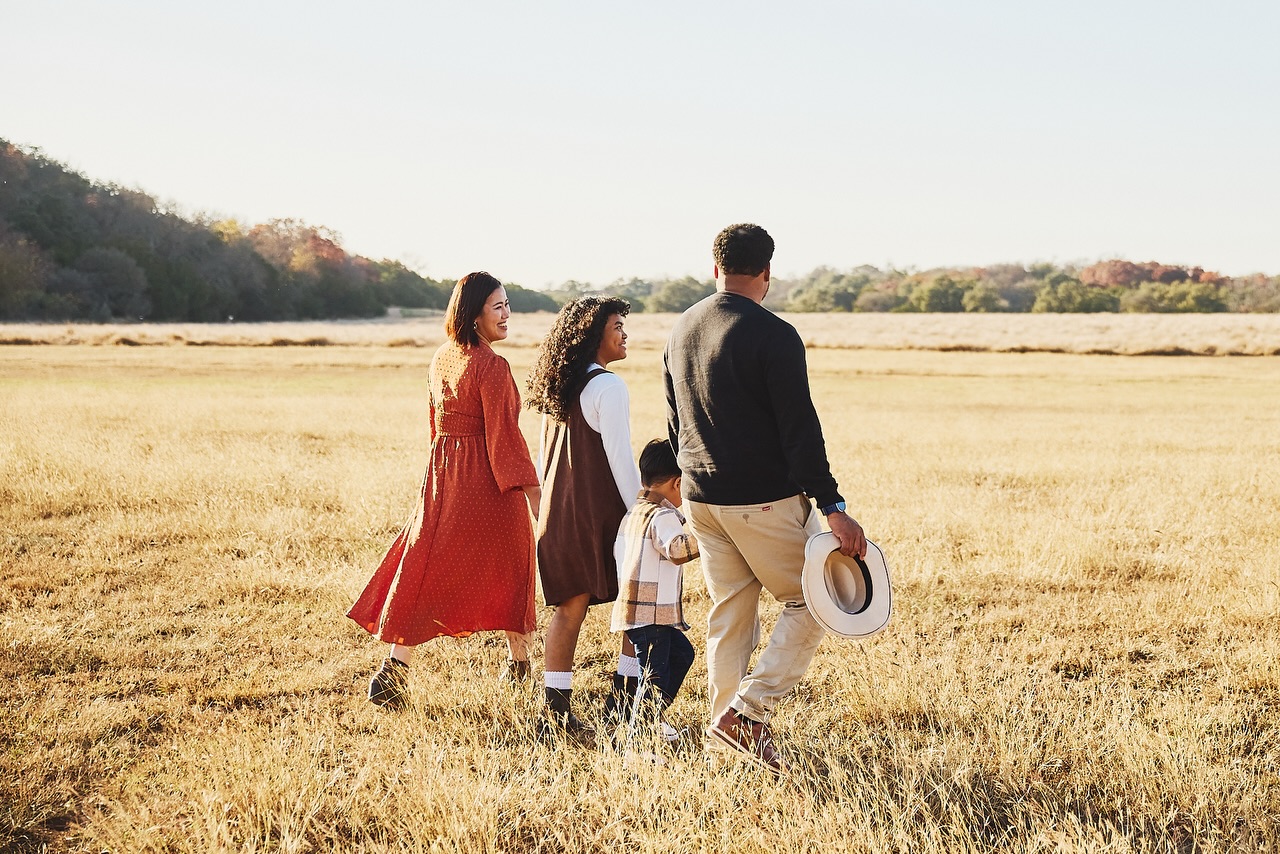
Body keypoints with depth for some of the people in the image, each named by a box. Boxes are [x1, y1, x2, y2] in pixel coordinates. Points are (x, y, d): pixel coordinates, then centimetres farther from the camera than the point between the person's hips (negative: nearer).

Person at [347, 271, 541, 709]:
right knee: (508, 565, 13)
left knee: (422, 570, 3)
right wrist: (532, 491, -14)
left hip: (441, 476, 6)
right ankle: (519, 659, 26)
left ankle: (394, 668, -7)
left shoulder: (441, 360, 7)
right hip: (488, 482, -6)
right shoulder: (492, 368, -16)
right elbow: (504, 436, -18)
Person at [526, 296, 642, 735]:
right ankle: (623, 692, 8)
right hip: (600, 514, -7)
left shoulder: (556, 387, 11)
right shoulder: (607, 387, -13)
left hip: (558, 514, 8)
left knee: (569, 608, 9)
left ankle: (557, 701, 6)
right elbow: (620, 459, -15)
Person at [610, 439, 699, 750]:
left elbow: (617, 551, 24)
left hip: (631, 605, 10)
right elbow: (677, 549, -32)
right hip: (650, 615, -10)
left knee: (681, 653, 23)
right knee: (655, 673, -7)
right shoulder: (663, 516, -15)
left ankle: (654, 714, 28)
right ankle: (637, 733, -6)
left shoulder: (633, 512, 15)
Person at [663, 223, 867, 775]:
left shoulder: (680, 331, 9)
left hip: (700, 499, 7)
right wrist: (831, 507, -17)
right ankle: (748, 711, -4)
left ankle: (724, 722, 19)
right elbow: (800, 431, -18)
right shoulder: (773, 336, -15)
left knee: (729, 612, 16)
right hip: (763, 498, -7)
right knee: (809, 602, 5)